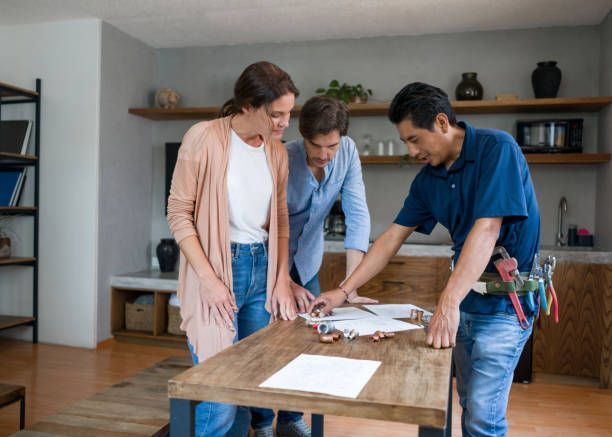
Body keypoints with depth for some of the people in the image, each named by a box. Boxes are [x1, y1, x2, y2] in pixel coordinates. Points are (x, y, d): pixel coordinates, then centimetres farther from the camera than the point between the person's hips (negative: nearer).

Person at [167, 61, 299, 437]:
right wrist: (209, 279, -16)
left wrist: (282, 280, 4)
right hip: (217, 266, -5)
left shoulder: (277, 151, 7)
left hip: (262, 267, 6)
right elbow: (179, 213, -9)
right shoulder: (204, 138, -10)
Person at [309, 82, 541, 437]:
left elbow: (487, 229, -25)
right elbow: (393, 238, 7)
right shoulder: (428, 179, 5)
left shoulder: (496, 149, -15)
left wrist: (447, 303, -31)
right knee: (469, 404, 15)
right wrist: (343, 291, 4)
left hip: (504, 302, -6)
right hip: (465, 300, 7)